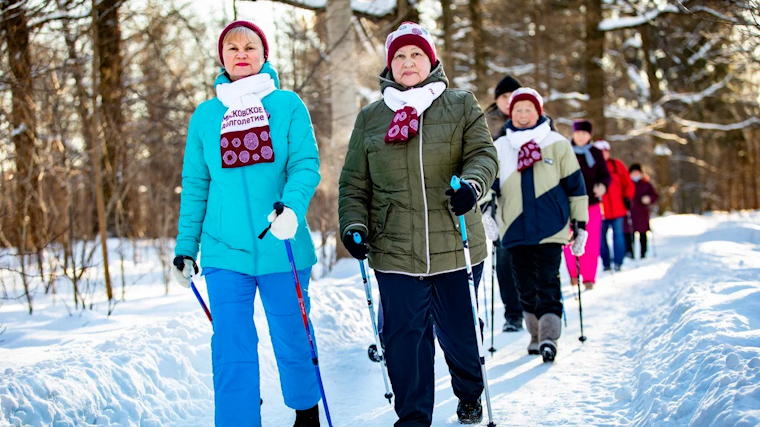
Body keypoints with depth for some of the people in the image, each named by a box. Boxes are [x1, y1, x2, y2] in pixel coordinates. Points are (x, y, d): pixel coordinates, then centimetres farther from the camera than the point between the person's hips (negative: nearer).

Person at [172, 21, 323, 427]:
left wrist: (292, 207, -25)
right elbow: (195, 185, 12)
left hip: (281, 247, -1)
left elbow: (306, 164, -6)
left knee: (292, 338, 12)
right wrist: (185, 246, 8)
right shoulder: (205, 115, 10)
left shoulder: (288, 105, 4)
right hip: (224, 250, 1)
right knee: (231, 349, -3)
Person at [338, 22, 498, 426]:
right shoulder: (369, 118, 11)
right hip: (395, 253, 1)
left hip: (454, 247, -1)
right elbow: (354, 183, 12)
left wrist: (471, 183, -24)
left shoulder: (461, 105, 7)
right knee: (404, 336, 0)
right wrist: (354, 225, -3)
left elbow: (483, 153, -3)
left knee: (459, 331, 11)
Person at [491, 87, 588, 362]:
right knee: (525, 287, 8)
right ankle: (536, 334, 19)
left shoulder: (557, 145, 5)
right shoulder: (500, 148, 10)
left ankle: (549, 337, -12)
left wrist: (580, 224, 5)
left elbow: (575, 185, 8)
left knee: (547, 284, -10)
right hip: (515, 229, 3)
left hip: (550, 229, -3)